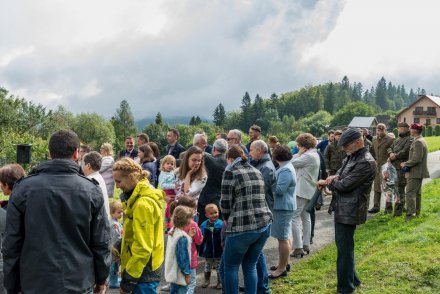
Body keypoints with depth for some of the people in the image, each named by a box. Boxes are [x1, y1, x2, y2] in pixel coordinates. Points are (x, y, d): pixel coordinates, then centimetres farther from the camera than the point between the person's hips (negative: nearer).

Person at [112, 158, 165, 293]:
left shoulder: (143, 204, -21)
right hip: (143, 268, 9)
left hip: (143, 271, -9)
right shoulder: (138, 198, 10)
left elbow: (143, 247, -23)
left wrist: (128, 280, -18)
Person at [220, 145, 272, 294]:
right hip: (264, 224, 6)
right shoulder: (256, 171, 16)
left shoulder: (230, 171, -3)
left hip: (243, 227, -6)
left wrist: (227, 219, 15)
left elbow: (225, 202, -4)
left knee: (230, 266, 10)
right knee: (250, 266, 17)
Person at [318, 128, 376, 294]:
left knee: (344, 249, -1)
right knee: (342, 245, 21)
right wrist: (335, 177, -8)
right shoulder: (352, 157, 11)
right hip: (341, 208, 10)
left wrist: (326, 182, -6)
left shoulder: (366, 162, -20)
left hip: (349, 211, -10)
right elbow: (342, 176, 16)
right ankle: (352, 279, 36)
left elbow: (344, 185, -22)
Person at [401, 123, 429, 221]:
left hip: (415, 173, -11)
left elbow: (416, 159, -24)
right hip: (419, 172, 11)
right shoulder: (421, 141, 15)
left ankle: (411, 214, -13)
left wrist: (405, 164, -11)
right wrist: (407, 163, 8)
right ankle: (416, 211, 26)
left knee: (410, 193, -11)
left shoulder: (418, 142, -19)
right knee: (417, 193, 17)